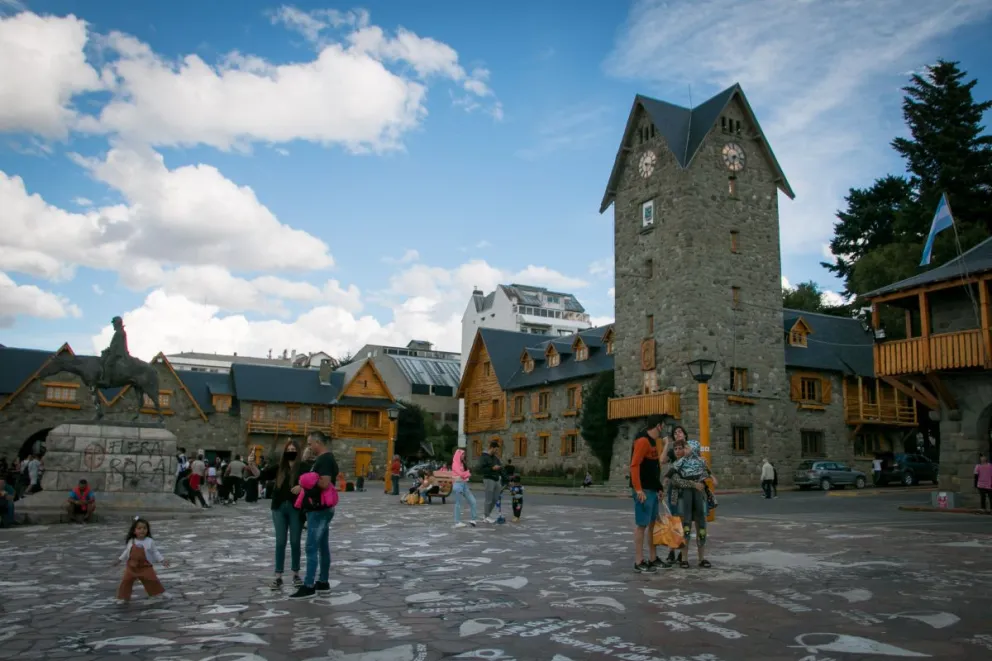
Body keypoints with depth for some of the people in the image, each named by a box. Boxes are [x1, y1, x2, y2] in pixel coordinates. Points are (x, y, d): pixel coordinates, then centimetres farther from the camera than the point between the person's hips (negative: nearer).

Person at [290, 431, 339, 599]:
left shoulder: (325, 459, -17)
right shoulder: (324, 459, 15)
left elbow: (325, 483, -26)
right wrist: (304, 486, 10)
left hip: (319, 510, -10)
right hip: (322, 509, 10)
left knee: (312, 547, -7)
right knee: (323, 546, 13)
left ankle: (309, 585, -4)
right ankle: (323, 582, 19)